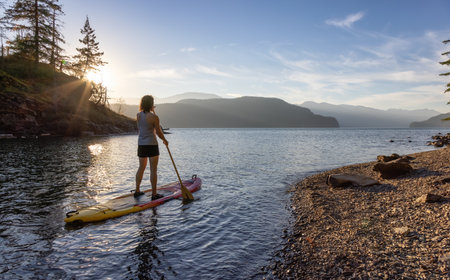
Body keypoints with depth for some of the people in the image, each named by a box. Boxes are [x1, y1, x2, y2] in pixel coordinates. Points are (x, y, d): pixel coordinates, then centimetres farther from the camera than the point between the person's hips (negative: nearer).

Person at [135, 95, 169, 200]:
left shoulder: (138, 115, 3)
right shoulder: (154, 117, -14)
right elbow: (159, 133, -9)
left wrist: (152, 111, 20)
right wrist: (165, 140, 11)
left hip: (141, 145, 6)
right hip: (152, 145, -6)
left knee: (141, 168, 18)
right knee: (153, 170, 1)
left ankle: (137, 191, 24)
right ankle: (154, 194, 5)